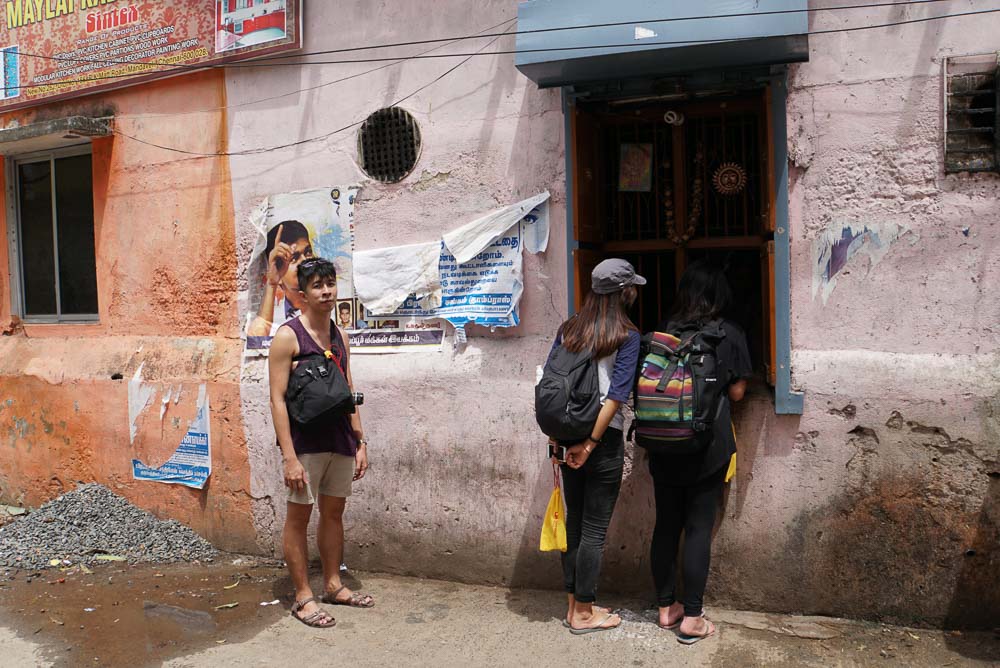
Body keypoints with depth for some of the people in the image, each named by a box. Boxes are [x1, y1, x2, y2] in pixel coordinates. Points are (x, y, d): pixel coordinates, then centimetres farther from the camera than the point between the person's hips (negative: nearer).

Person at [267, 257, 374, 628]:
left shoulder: (340, 337, 10)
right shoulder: (288, 337, -10)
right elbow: (277, 399, -14)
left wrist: (360, 442, 10)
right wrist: (289, 457, -19)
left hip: (340, 441, 6)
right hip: (305, 442, -6)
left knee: (334, 513, 15)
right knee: (299, 517, 4)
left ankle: (333, 584, 28)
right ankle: (303, 597, 15)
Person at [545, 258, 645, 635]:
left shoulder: (568, 330, 6)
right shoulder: (627, 336, -8)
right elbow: (617, 394, -16)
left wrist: (555, 437, 8)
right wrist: (590, 444, -14)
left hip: (567, 436, 5)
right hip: (604, 440, -5)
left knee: (574, 520, 16)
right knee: (594, 529, 5)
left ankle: (574, 604, 27)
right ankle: (584, 614, 17)